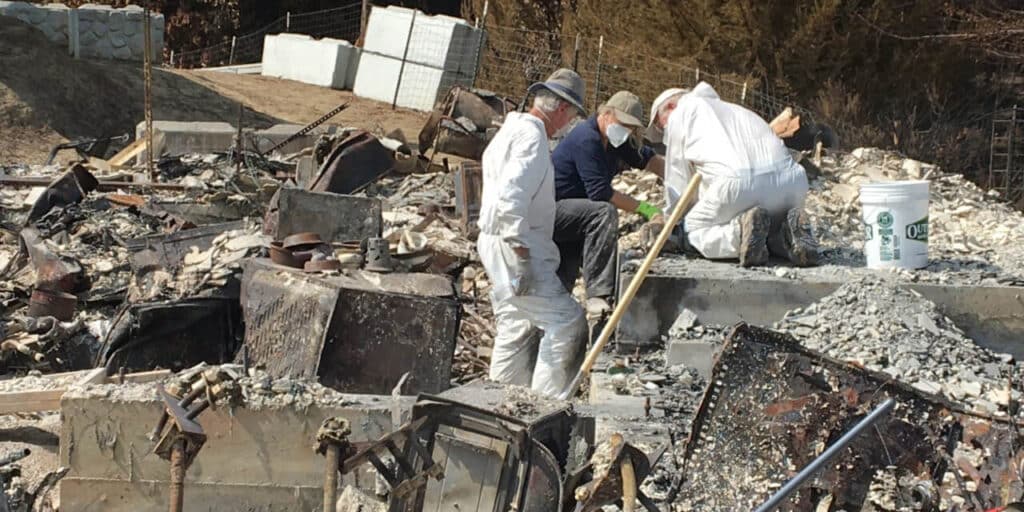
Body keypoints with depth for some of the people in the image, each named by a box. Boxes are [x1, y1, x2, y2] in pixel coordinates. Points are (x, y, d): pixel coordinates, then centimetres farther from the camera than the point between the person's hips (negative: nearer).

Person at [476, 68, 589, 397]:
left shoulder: (511, 130, 19)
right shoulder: (531, 135, -14)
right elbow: (510, 199, -25)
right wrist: (522, 258, -25)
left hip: (498, 246, 11)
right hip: (513, 247, -11)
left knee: (515, 329, 14)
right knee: (566, 321, -10)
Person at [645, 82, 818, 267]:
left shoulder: (680, 114, 22)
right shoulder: (732, 109, 42)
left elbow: (677, 181, 22)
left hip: (736, 181, -6)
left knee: (692, 231, 13)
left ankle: (740, 231, -15)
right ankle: (790, 231, -3)